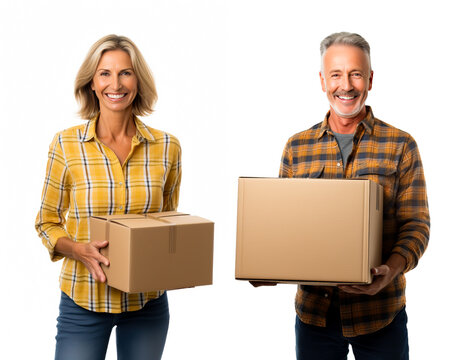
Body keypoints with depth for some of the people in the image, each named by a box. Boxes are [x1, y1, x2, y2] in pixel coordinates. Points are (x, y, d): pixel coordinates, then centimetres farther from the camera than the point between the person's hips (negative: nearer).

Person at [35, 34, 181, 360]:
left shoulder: (167, 147, -1)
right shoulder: (66, 145, -6)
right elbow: (48, 222, 2)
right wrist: (79, 250, -18)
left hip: (147, 303, 2)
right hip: (83, 300, -2)